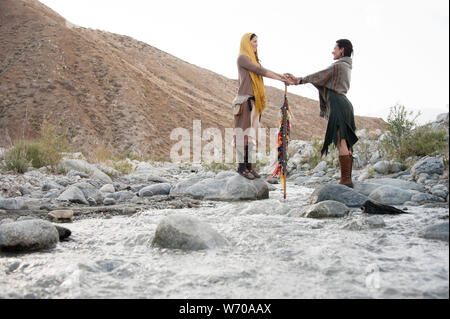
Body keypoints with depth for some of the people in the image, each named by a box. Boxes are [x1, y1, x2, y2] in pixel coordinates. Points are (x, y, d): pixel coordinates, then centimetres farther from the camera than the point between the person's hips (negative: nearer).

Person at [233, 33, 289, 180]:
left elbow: (264, 71, 12)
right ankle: (241, 166, -2)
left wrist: (281, 75, -2)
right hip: (245, 100, -9)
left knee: (251, 135, 8)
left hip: (253, 102, 9)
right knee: (243, 134, -7)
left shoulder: (253, 59, 21)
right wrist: (280, 78, -11)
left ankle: (248, 166, 11)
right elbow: (260, 71, -13)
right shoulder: (242, 58, -7)